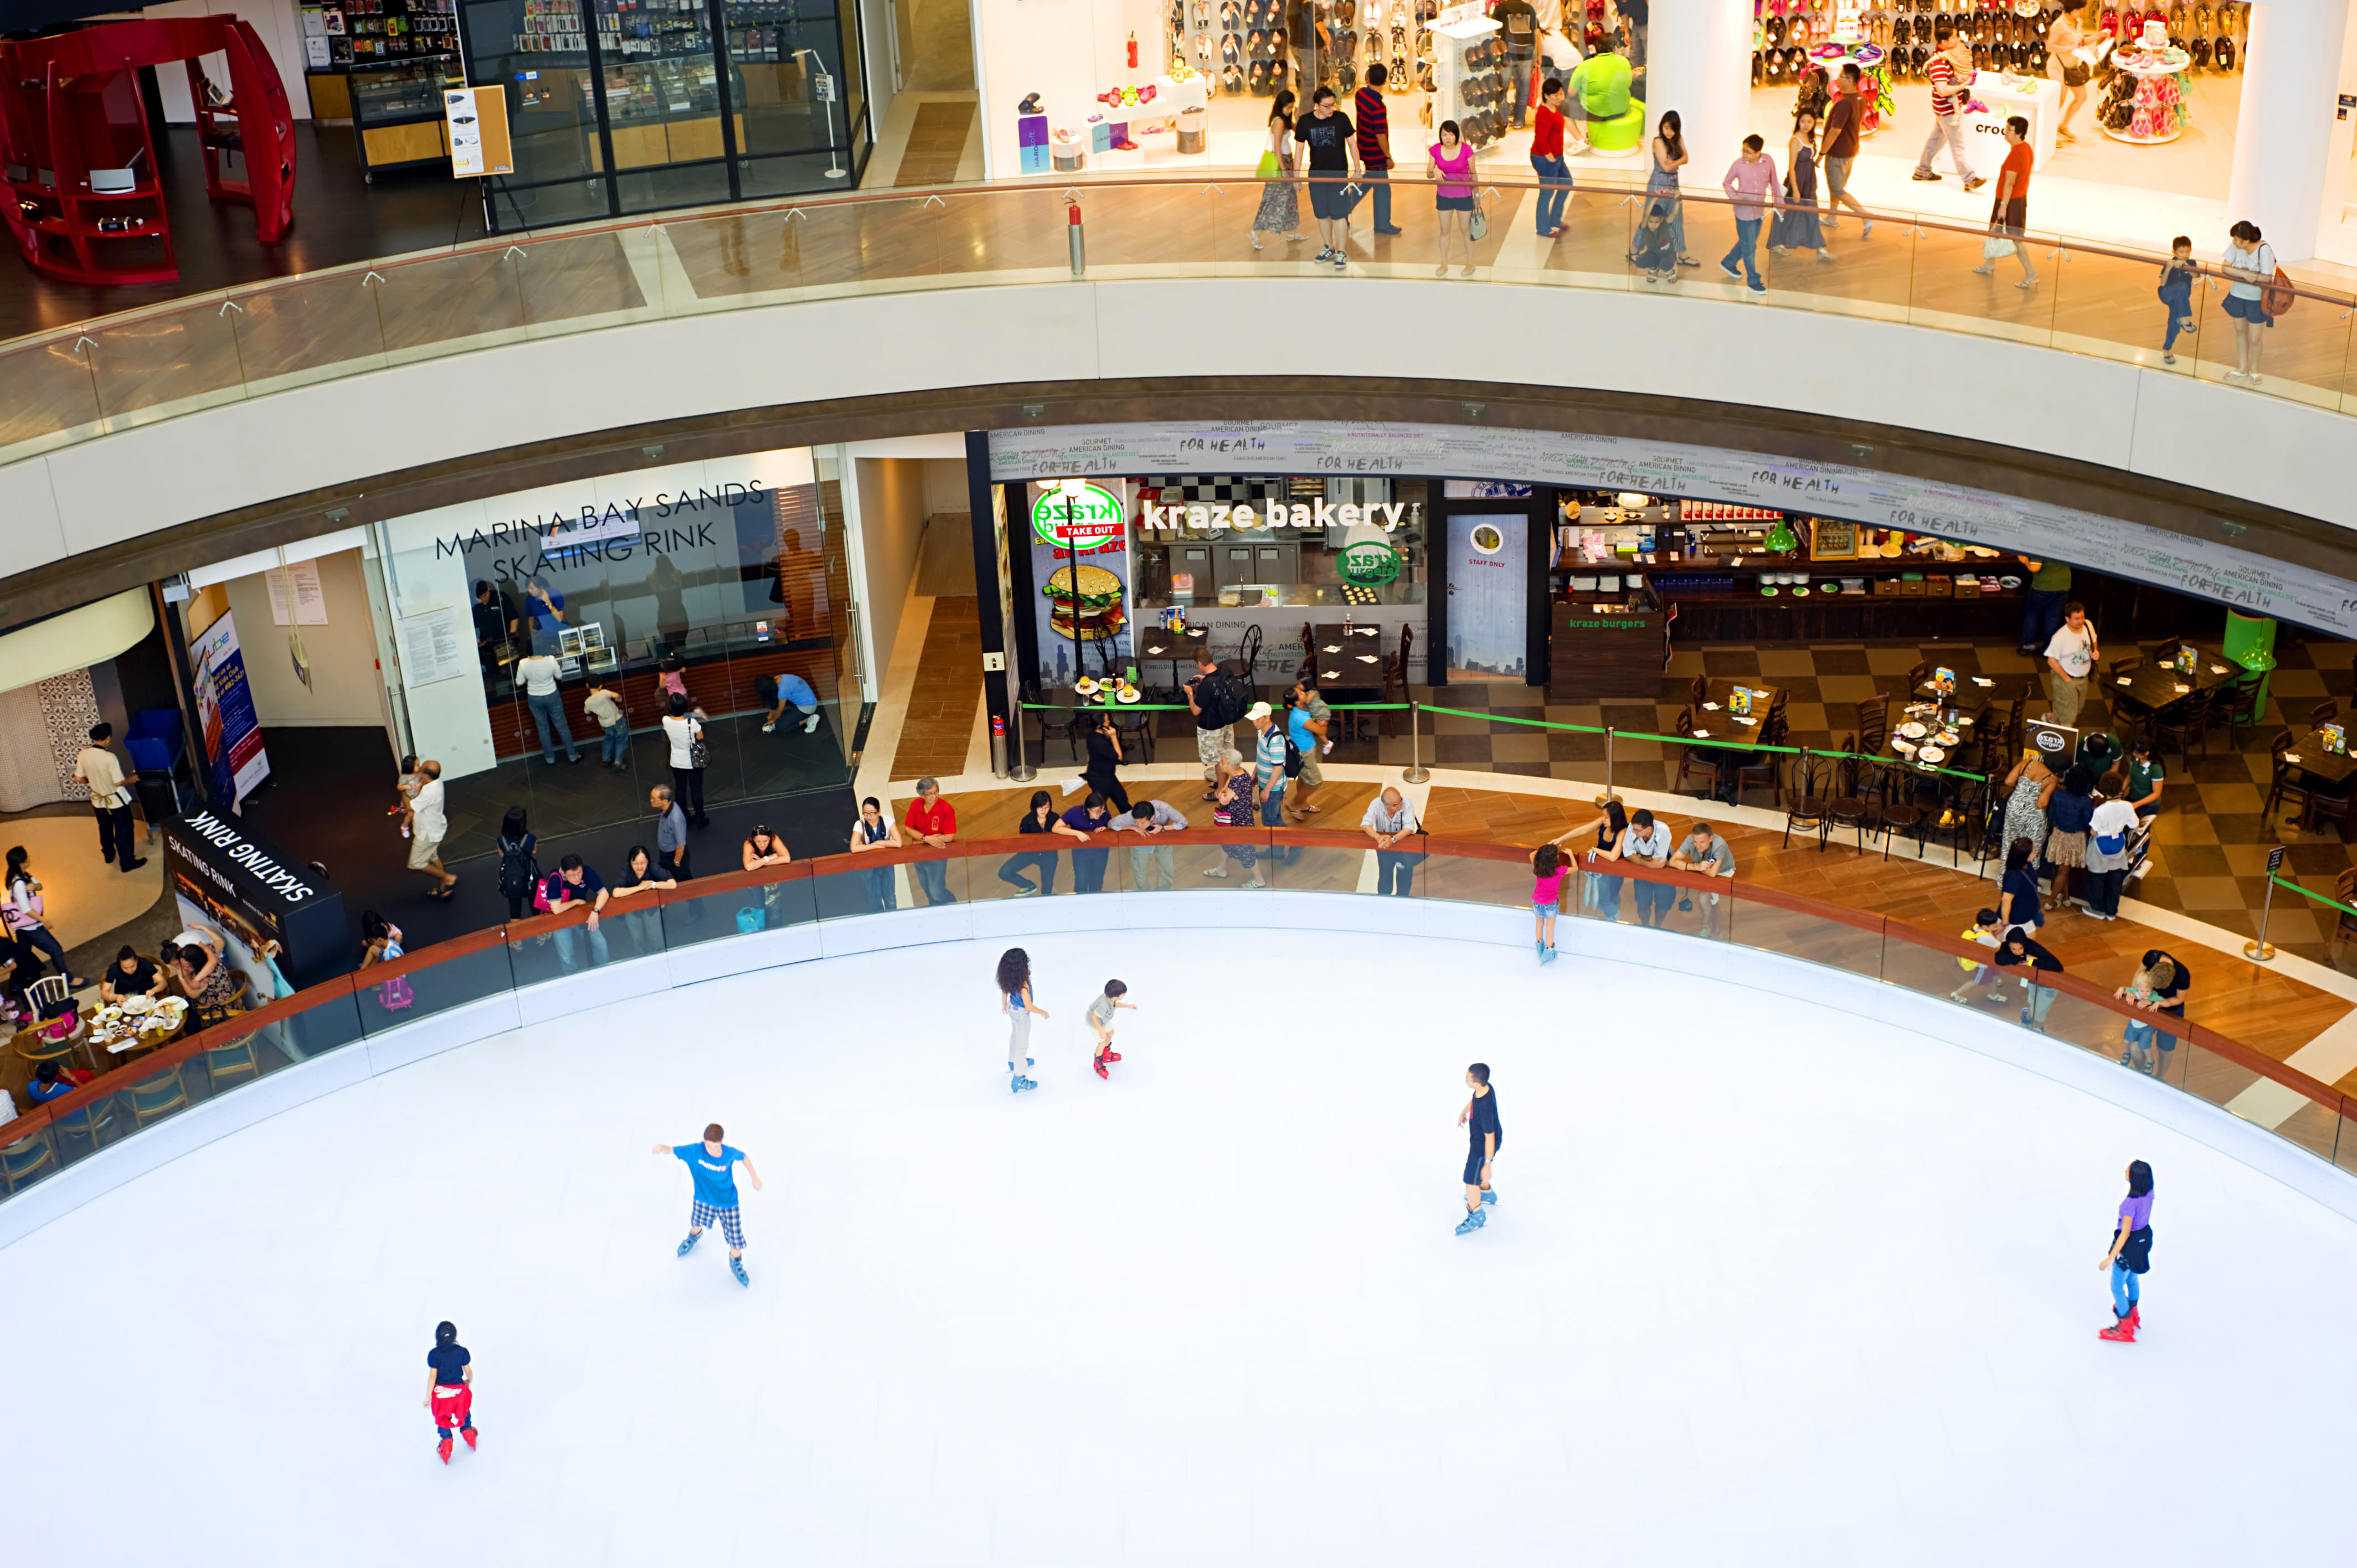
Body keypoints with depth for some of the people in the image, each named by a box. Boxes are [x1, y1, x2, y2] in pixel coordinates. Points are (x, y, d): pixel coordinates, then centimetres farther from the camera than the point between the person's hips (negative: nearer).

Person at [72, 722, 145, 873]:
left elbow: (78, 779, -2)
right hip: (116, 801, -6)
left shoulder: (84, 755, -12)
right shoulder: (110, 757, -29)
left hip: (98, 800, 6)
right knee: (124, 831, 10)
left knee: (105, 829, 27)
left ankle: (109, 855, 45)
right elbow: (118, 783, -26)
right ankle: (127, 862, 18)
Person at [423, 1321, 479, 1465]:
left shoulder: (434, 1354, -17)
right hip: (459, 1389, 1)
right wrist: (469, 1382, 19)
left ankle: (446, 1447, 20)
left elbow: (432, 1376, -15)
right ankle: (468, 1434, 44)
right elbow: (469, 1372, -3)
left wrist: (428, 1396, -7)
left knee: (443, 1419, 16)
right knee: (464, 1413, 28)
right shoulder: (462, 1351, -12)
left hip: (441, 1391, -1)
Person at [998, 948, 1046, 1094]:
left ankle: (1014, 1062, 57)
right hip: (1022, 1014, -8)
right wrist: (1043, 1012, -15)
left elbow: (1004, 991, 4)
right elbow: (1029, 1006, -32)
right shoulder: (1023, 984, -38)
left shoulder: (1008, 978, -15)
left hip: (1012, 1009, 8)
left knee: (1015, 1036, 32)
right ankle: (1018, 1079, 14)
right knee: (1022, 1045, 6)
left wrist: (1004, 1005, 24)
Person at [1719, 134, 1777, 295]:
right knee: (1749, 247, 2)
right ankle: (1753, 281, 15)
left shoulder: (1768, 161, -9)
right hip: (1744, 211, -4)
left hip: (1760, 209, 4)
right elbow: (1727, 183, 1)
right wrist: (1734, 197, -16)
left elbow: (1773, 182, 5)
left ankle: (1728, 263, 44)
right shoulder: (1738, 164, -15)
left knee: (1747, 242, 21)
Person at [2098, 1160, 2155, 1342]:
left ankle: (2125, 1329, 25)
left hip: (2130, 1244, -8)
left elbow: (2125, 1233, -29)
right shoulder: (2148, 1192, -12)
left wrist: (2110, 1258, -21)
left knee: (2117, 1287, 12)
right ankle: (2134, 1314, 53)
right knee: (2132, 1279, 32)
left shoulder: (2131, 1202, -36)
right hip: (2144, 1237, 8)